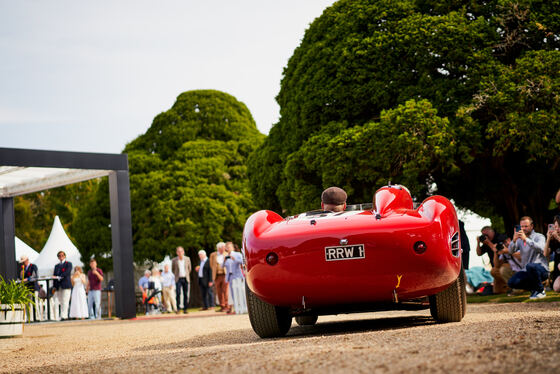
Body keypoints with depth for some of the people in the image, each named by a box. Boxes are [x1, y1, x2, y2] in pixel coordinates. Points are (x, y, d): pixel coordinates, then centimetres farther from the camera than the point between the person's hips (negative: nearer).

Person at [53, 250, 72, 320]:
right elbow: (54, 276, 19)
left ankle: (64, 316, -12)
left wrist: (59, 277, -17)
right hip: (58, 287, 5)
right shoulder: (56, 266, 24)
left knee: (65, 301, -11)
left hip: (65, 285, -5)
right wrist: (54, 286, 8)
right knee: (56, 302, -2)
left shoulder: (68, 264, 7)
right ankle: (57, 317, -2)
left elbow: (67, 273, -9)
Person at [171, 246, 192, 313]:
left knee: (185, 294, 1)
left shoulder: (187, 259, 3)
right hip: (178, 279, -2)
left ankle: (185, 309, 6)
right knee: (178, 293, -13)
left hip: (185, 279, 2)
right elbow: (172, 269, 12)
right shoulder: (174, 260, -2)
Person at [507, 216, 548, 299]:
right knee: (512, 283, -17)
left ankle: (541, 291, -16)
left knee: (530, 266, -38)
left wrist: (526, 239, -32)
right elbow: (511, 251, -4)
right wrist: (514, 240, -23)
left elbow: (541, 249, -24)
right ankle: (534, 288, 8)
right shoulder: (519, 239, 12)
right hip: (527, 271, 5)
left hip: (541, 268, -5)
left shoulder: (539, 236, -1)